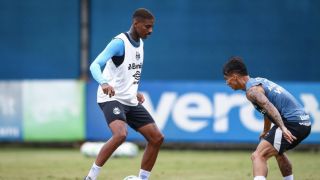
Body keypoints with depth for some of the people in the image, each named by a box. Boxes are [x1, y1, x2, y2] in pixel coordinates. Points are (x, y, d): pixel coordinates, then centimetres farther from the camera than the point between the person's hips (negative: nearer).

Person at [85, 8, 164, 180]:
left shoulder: (139, 43, 11)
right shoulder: (120, 42, -15)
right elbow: (95, 65, -27)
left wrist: (135, 92, 16)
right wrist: (104, 83, -45)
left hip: (130, 101, 9)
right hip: (111, 98, -9)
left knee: (157, 138, 2)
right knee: (120, 134, -33)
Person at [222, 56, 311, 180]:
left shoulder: (251, 90, -11)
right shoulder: (259, 81, 19)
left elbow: (269, 106, -29)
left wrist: (283, 127, -41)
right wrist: (266, 131, 48)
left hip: (291, 123, -10)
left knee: (258, 156, -21)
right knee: (277, 151, 37)